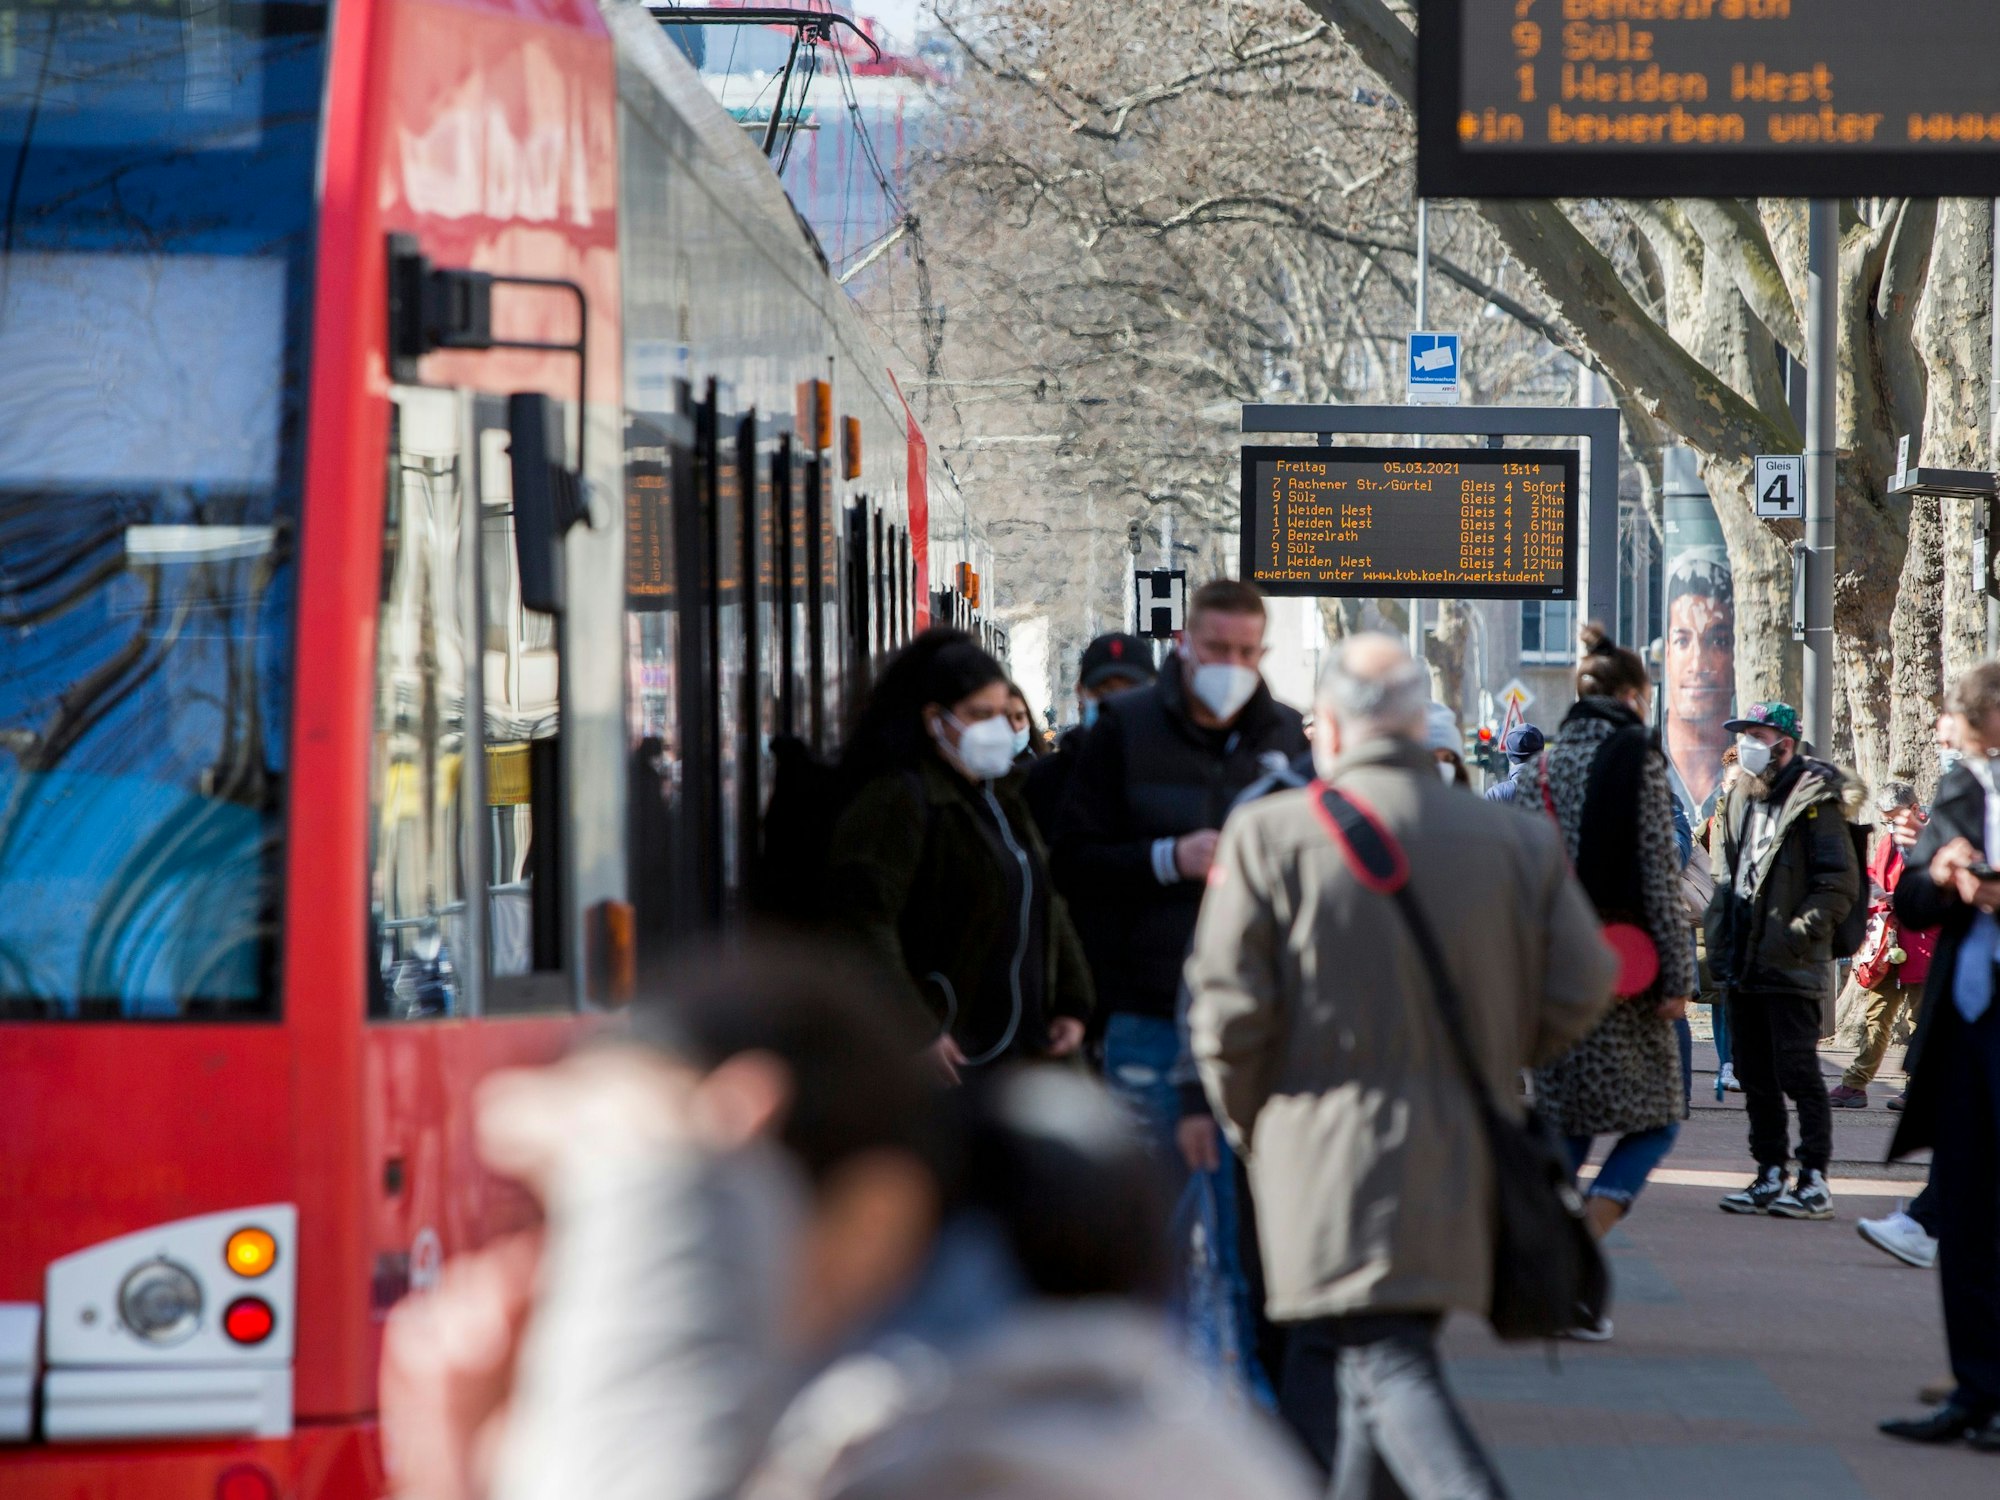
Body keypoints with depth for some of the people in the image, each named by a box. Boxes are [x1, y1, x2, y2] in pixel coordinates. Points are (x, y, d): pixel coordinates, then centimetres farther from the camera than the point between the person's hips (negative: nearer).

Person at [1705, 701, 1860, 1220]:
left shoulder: (1815, 803, -8)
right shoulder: (1741, 799, 16)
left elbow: (1841, 884, -12)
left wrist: (1798, 935, -18)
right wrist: (1719, 942, 12)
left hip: (1791, 968, -8)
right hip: (1743, 966, 8)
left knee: (1797, 1072, -8)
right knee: (1755, 1076, 10)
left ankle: (1815, 1182, -5)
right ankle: (1770, 1177, 18)